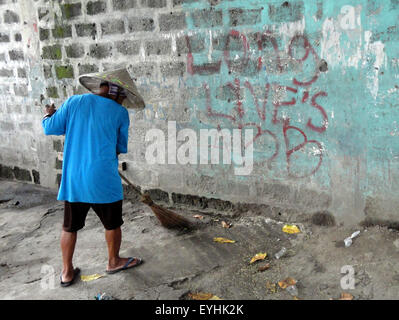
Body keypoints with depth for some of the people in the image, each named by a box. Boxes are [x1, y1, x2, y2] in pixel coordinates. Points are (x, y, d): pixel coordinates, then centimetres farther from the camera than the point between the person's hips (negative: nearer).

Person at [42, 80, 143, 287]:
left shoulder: (73, 102, 1)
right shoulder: (120, 113, -4)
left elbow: (51, 129, 5)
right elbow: (122, 147, 5)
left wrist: (49, 115, 26)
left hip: (73, 179, 3)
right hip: (104, 180, -3)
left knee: (70, 227, 17)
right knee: (112, 224, 19)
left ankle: (67, 272, 27)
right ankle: (113, 262, 37)